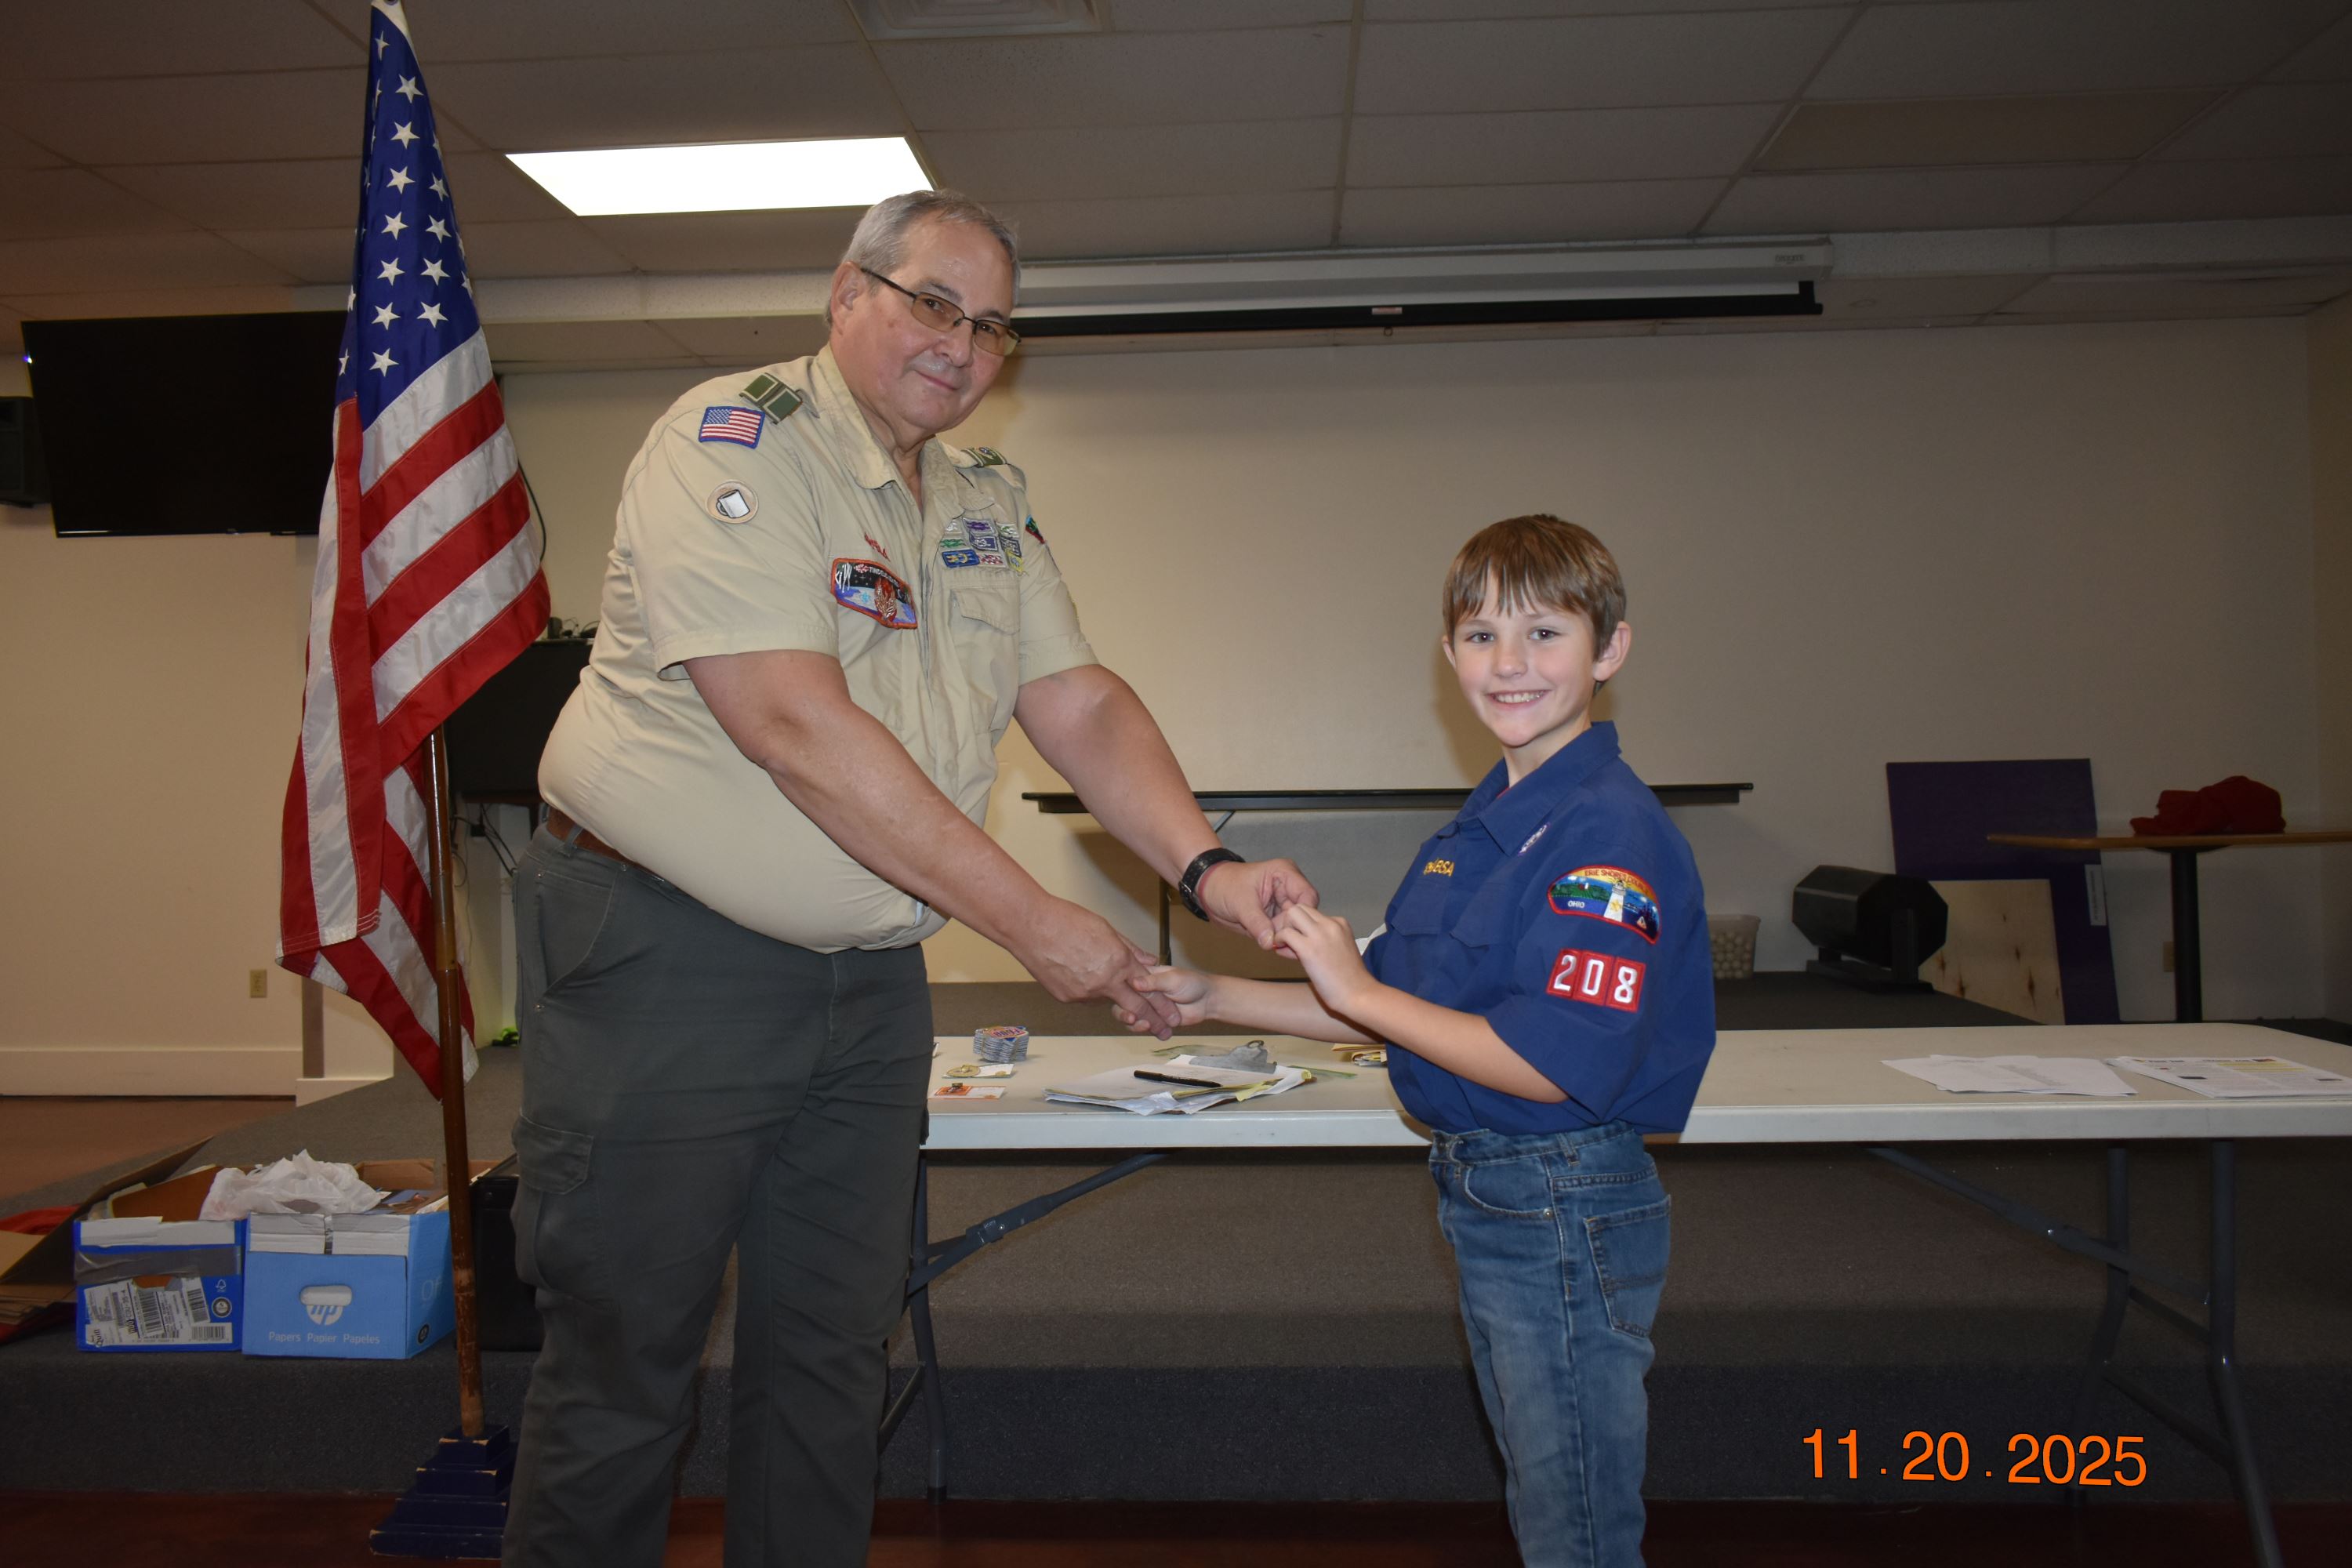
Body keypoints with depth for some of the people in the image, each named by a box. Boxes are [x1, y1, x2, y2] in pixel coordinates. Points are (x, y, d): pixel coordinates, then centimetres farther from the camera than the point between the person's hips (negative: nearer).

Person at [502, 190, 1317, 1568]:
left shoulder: (990, 501, 10)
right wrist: (1032, 922, -22)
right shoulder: (735, 441, -14)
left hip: (871, 978, 7)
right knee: (624, 1360, 6)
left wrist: (1205, 867, -11)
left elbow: (1082, 704, 7)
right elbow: (799, 728, -24)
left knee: (835, 1351, 15)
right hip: (666, 959, -6)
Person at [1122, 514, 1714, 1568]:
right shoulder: (1479, 829, 8)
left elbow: (1548, 1064, -27)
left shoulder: (1610, 833, -21)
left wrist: (1359, 990, -21)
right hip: (1482, 1197, 9)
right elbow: (1401, 1010, 13)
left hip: (1565, 1212, -9)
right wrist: (1215, 999, 8)